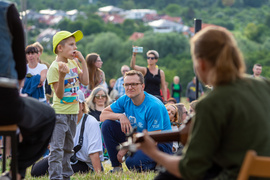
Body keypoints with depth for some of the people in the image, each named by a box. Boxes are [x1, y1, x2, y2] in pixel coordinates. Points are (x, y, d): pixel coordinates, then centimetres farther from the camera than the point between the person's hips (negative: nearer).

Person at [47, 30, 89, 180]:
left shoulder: (73, 63, 9)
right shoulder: (54, 68, -15)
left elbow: (85, 81, 7)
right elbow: (59, 94, -18)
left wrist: (83, 61, 2)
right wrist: (62, 75, -33)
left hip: (73, 112, 8)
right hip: (59, 113, -8)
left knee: (68, 147, 14)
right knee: (57, 148, -9)